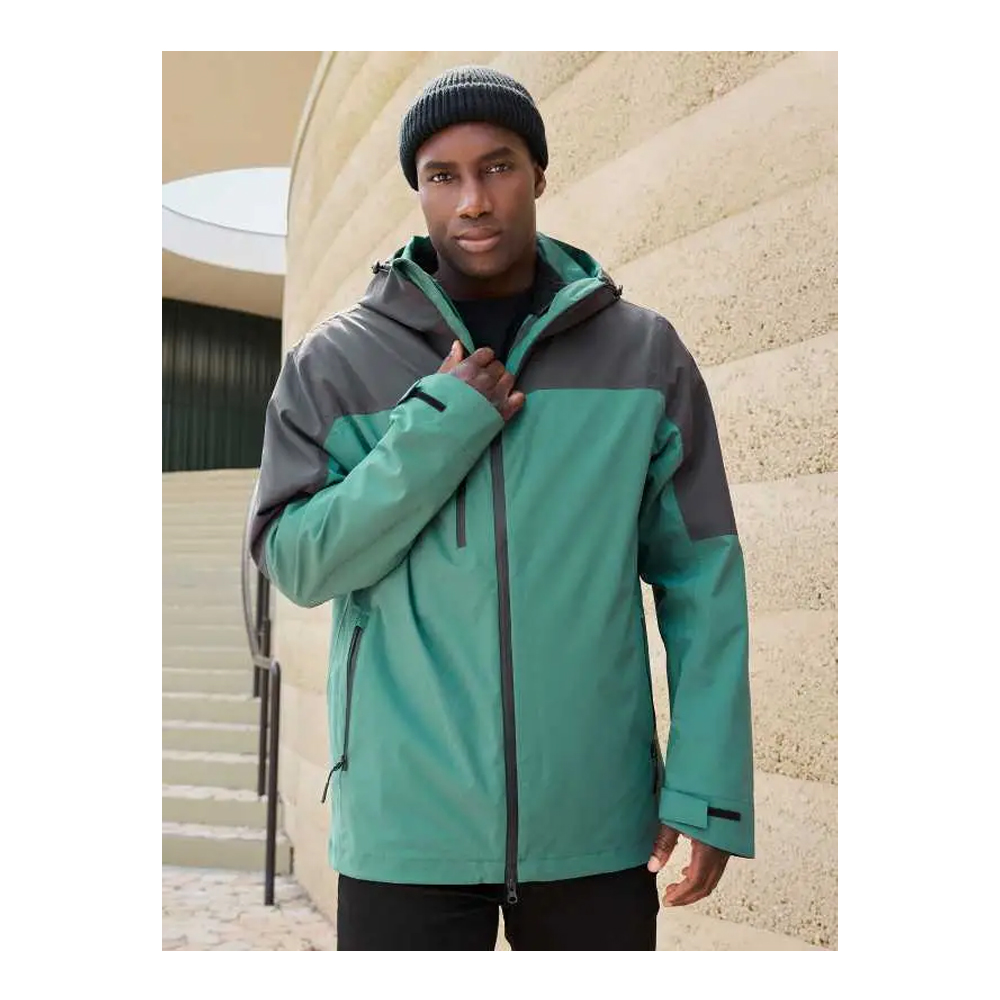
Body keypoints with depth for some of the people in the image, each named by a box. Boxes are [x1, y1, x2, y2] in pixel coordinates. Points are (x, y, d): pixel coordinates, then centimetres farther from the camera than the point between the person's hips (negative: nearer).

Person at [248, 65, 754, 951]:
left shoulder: (645, 353, 1)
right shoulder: (335, 362, 0)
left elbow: (701, 575, 0)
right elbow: (297, 562, -4)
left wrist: (709, 781, -7)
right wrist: (434, 433, -15)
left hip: (598, 824, 1)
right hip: (406, 827, -1)